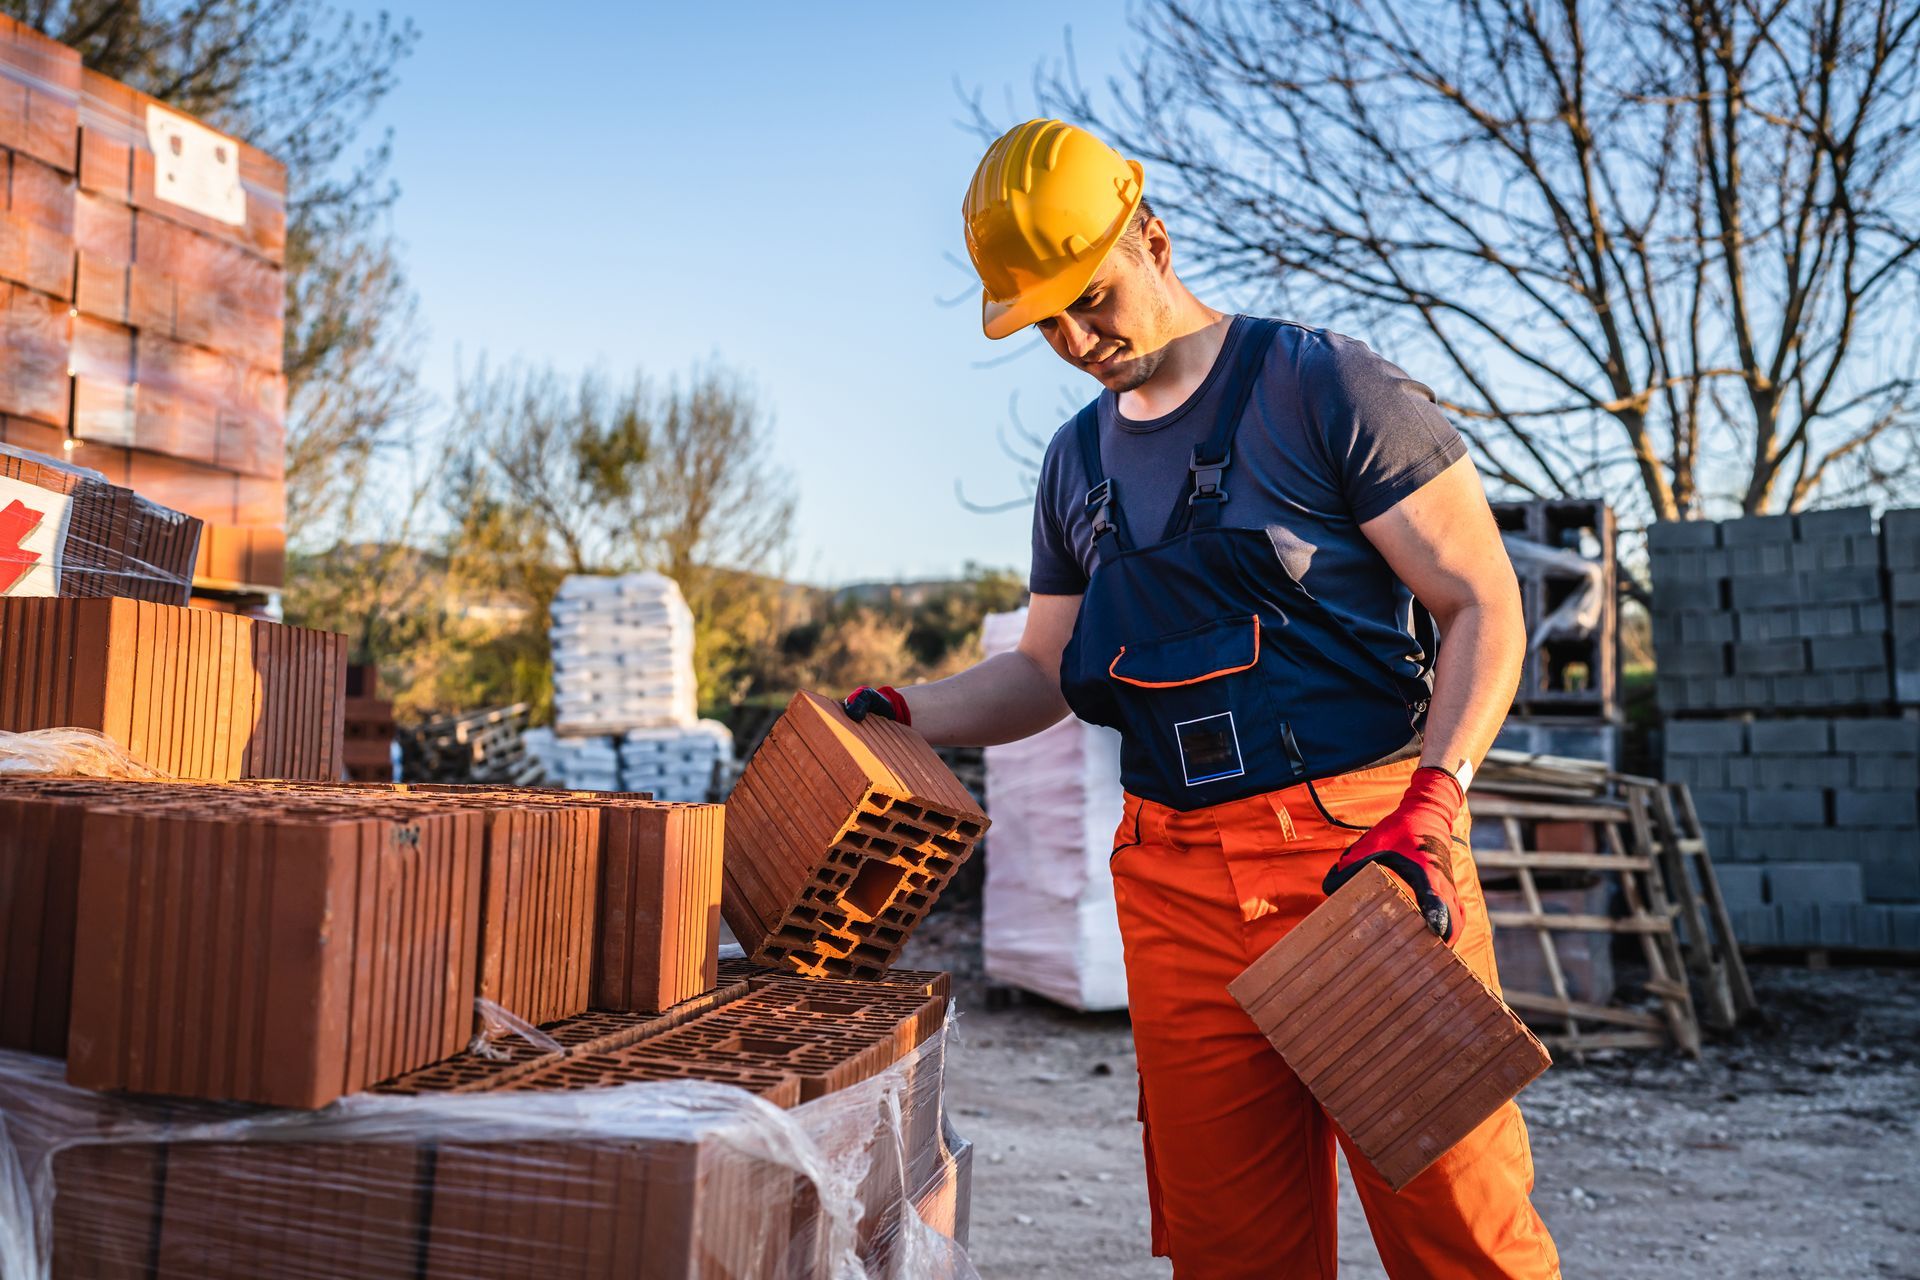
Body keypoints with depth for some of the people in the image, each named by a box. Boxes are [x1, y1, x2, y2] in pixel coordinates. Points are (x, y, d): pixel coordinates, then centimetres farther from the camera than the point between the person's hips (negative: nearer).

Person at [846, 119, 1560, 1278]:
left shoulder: (1326, 388, -2)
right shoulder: (1079, 463, 17)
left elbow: (1484, 604, -5)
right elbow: (1044, 672, 24)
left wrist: (1428, 813, -18)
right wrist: (904, 715, 6)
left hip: (1364, 843, -5)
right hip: (1176, 878, 5)